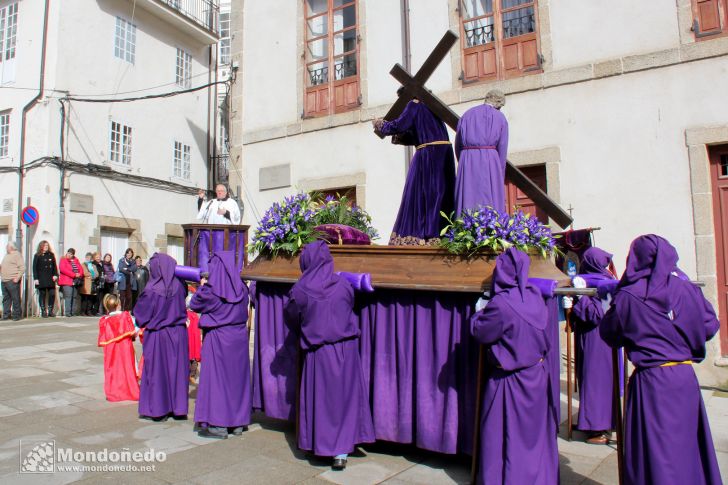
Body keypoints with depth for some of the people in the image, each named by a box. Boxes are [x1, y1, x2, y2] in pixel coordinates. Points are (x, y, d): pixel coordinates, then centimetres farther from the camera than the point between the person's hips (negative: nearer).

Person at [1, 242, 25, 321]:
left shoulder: (17, 255, -5)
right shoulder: (6, 255, 21)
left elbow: (22, 268, -13)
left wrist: (17, 277, -19)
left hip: (13, 281, -8)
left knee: (15, 299, -4)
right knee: (6, 299, 11)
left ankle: (16, 315, 2)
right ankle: (6, 315, 17)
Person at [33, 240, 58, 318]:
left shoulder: (51, 255, 13)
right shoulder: (37, 256, 3)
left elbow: (54, 266, 13)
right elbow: (35, 268, 0)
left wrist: (55, 275, 0)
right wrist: (35, 278, -7)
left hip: (50, 279, 3)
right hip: (41, 279, -3)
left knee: (52, 294, -2)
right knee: (42, 295, 1)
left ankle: (50, 311, 8)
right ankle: (43, 312, 7)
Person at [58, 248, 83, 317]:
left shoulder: (76, 260, 19)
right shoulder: (63, 260, 3)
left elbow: (80, 269, 15)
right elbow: (63, 269, -12)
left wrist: (80, 274, -9)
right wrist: (74, 275, -16)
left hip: (76, 282, 6)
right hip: (67, 282, -6)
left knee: (75, 297, 6)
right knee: (68, 296, -12)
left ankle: (74, 312, 10)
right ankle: (67, 312, -12)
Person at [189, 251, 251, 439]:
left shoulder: (210, 290, -15)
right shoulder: (241, 288, -1)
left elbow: (194, 305, 1)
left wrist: (202, 287, 16)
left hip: (218, 338, -5)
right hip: (239, 337, 5)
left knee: (217, 376, 4)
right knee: (237, 375, 13)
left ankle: (218, 424, 8)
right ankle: (238, 422, 21)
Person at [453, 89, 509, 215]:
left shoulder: (467, 114, 15)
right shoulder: (501, 118, 8)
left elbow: (457, 145, 12)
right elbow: (502, 149, 3)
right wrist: (500, 178, 9)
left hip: (467, 162, 2)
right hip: (490, 161, -2)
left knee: (467, 201, 2)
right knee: (491, 203, 1)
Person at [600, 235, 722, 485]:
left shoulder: (627, 297, -10)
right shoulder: (686, 288, -2)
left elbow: (608, 333, 1)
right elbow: (710, 325, 8)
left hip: (650, 382, -4)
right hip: (686, 378, 4)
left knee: (655, 452, 6)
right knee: (687, 443, 18)